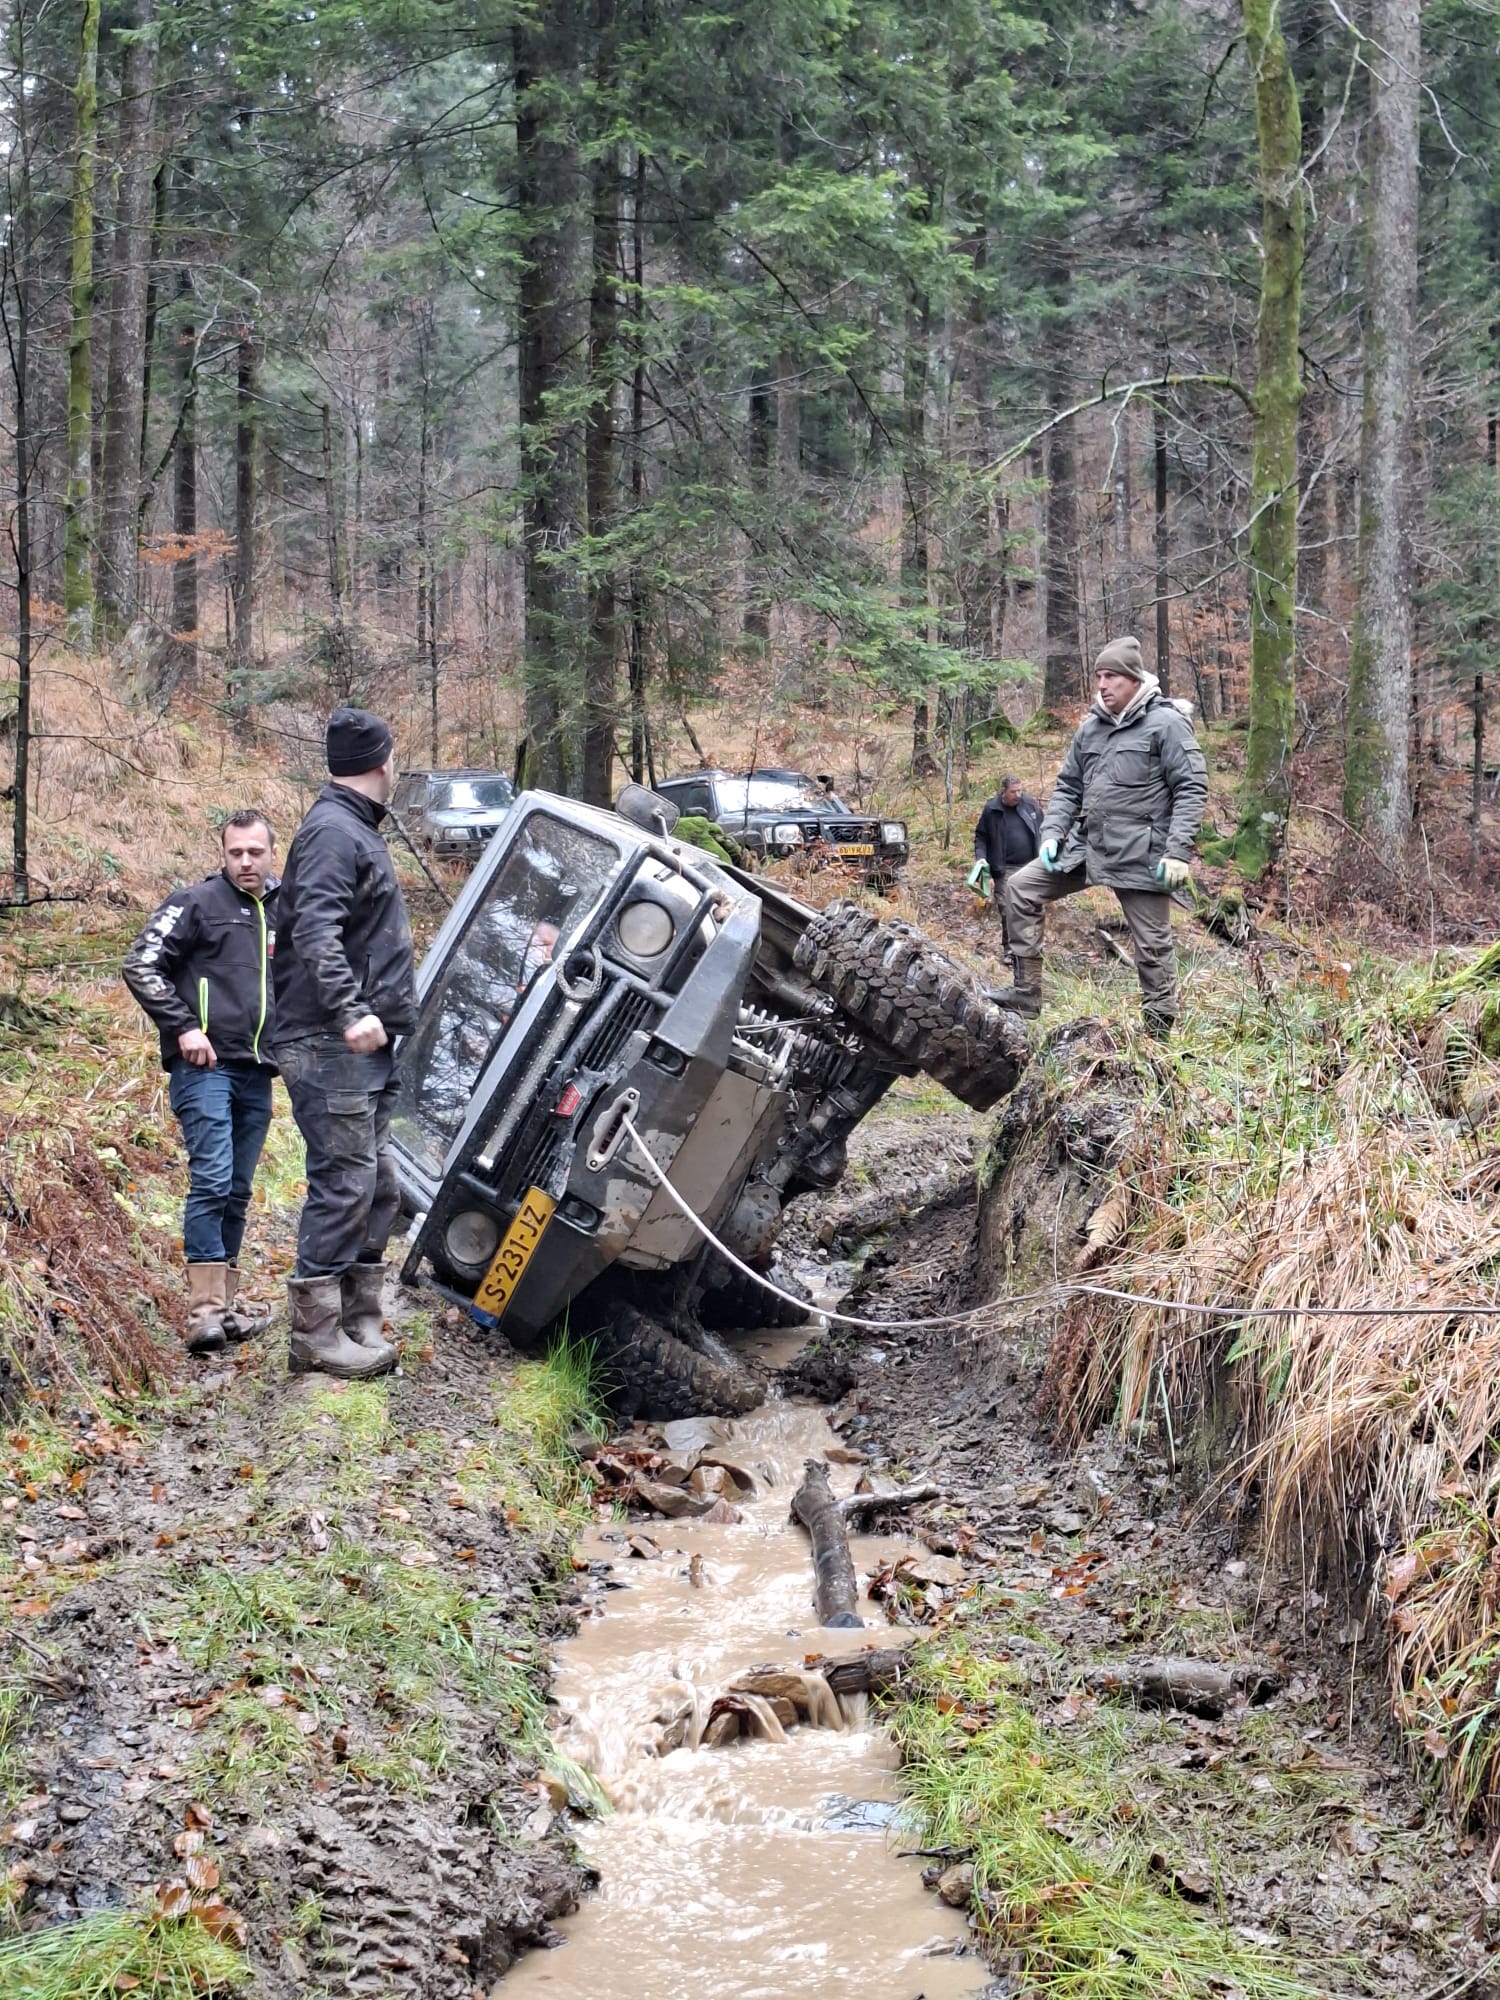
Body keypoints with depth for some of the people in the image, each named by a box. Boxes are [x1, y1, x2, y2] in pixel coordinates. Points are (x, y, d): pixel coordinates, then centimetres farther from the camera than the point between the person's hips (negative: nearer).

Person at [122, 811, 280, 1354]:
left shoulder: (283, 914, 15)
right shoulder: (198, 903, -3)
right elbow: (139, 965, -8)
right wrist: (184, 1027, -14)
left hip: (257, 1074, 6)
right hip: (205, 1068, -6)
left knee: (238, 1191, 10)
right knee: (212, 1182, -14)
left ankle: (227, 1302, 18)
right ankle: (204, 1310, -13)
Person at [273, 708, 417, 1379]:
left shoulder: (356, 831, 21)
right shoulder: (333, 832, -12)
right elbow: (315, 932, -25)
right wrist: (349, 1011, -35)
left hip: (363, 1046, 11)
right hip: (330, 1047, -10)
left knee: (375, 1187, 11)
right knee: (343, 1183, -10)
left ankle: (359, 1323, 17)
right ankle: (316, 1331, -6)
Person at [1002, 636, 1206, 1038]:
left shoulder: (1166, 723, -7)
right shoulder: (1090, 727, 12)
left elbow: (1192, 788, -11)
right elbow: (1068, 786, 19)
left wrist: (1178, 852, -18)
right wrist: (1052, 833, 4)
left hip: (1140, 855, -7)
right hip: (1088, 846, 7)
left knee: (1152, 945, -1)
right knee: (1020, 888, 0)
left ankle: (1160, 1031, 9)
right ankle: (1026, 993, 2)